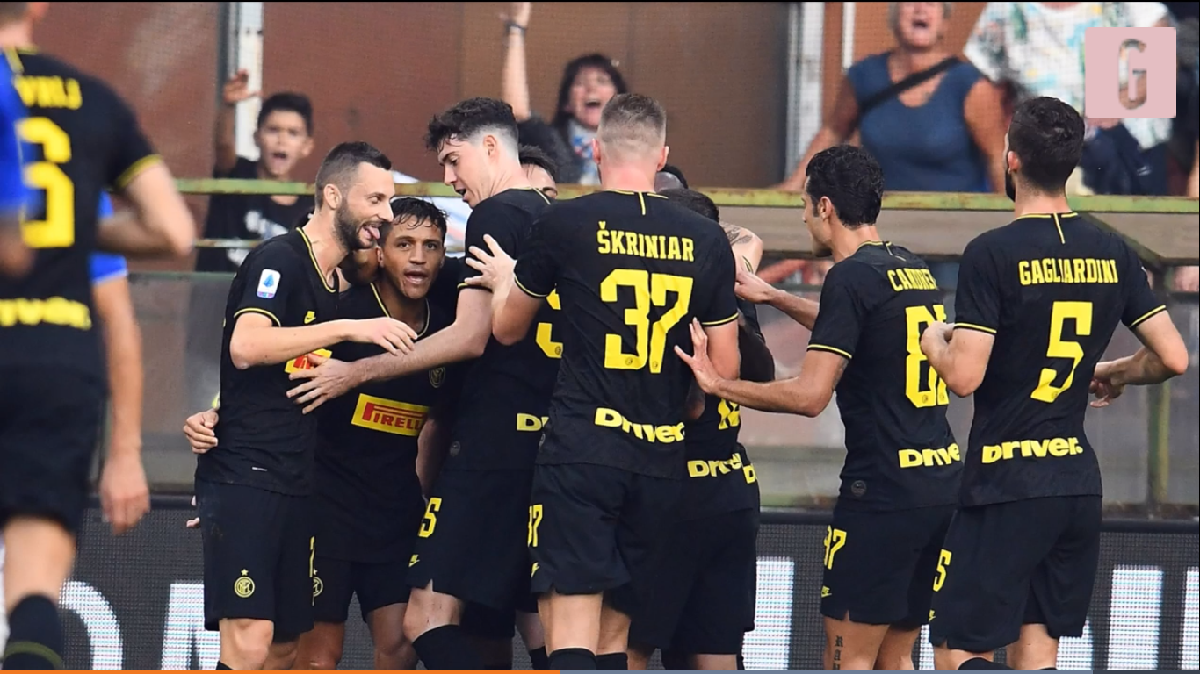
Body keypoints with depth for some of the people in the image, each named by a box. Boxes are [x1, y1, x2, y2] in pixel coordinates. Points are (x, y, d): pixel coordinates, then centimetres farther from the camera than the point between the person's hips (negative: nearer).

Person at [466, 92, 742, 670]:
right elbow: (726, 370, 9)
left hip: (580, 450, -4)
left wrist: (502, 283, 34)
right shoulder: (705, 242, 5)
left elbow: (507, 329, 12)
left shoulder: (563, 224, -3)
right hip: (661, 460, 4)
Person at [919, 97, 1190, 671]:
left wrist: (932, 339, 4)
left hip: (1004, 487, -6)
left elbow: (964, 377, -17)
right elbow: (1172, 358, 6)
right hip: (1079, 482, 6)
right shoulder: (1112, 253, 4)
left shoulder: (992, 253, -13)